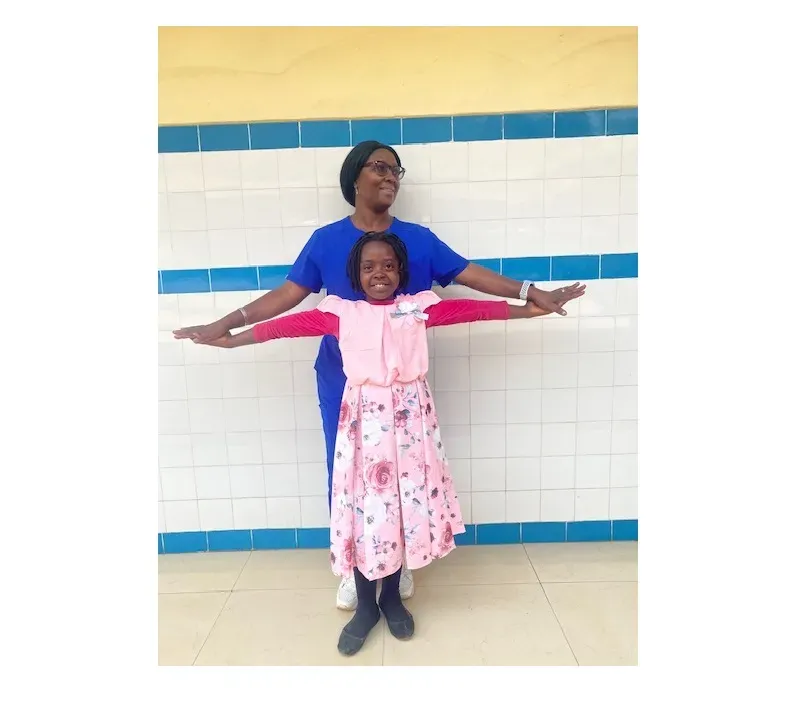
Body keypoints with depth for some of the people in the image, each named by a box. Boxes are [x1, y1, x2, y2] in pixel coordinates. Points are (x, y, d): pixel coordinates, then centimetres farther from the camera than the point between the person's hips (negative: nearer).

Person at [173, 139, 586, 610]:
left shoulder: (419, 239, 2)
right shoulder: (325, 241, 1)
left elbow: (471, 274, -1)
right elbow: (288, 294, 0)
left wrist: (532, 293, -8)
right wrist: (225, 324, -6)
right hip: (342, 383, 0)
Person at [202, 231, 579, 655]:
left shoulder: (419, 307, 4)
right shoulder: (341, 312, 3)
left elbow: (472, 309, 1)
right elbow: (290, 324, 3)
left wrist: (528, 309, -2)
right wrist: (231, 339, 4)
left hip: (409, 418, 1)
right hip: (363, 419, 0)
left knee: (407, 505, 9)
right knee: (362, 508, 5)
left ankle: (392, 598, 32)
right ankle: (366, 606, 26)